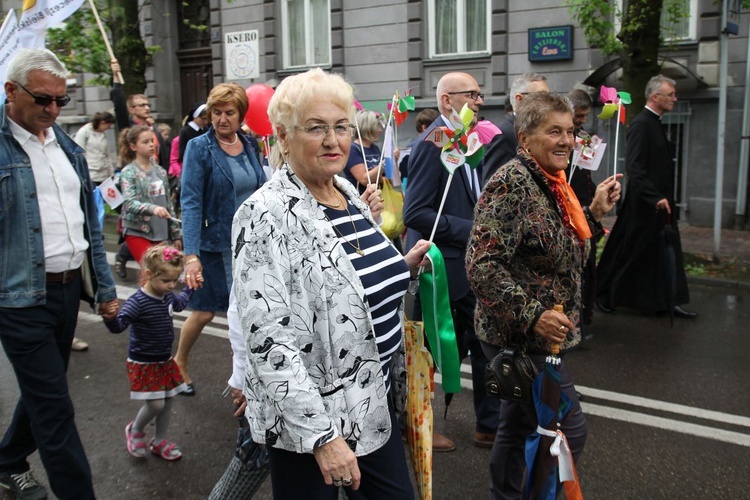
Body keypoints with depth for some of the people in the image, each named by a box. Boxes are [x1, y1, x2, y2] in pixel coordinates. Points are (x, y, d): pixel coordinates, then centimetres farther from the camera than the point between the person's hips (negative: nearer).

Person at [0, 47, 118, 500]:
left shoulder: (66, 145, 11)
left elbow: (90, 220, 15)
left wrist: (105, 286, 14)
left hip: (69, 288, 7)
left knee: (44, 391, 22)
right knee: (55, 409, -1)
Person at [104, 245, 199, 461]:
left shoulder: (168, 296, -1)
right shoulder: (138, 302, -24)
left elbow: (179, 303, 24)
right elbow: (119, 325, -34)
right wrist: (110, 317, -54)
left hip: (165, 360, 7)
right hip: (143, 363, -7)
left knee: (167, 401, 13)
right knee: (155, 404, -9)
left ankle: (159, 441, 33)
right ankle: (135, 430, 23)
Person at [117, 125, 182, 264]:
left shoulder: (160, 171, 10)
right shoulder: (128, 172, -5)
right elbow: (129, 203, -19)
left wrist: (176, 234, 12)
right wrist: (152, 208, -38)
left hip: (161, 233, 5)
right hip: (138, 233, -5)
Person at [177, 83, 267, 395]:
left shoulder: (249, 146, 5)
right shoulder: (199, 147, -10)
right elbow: (191, 202, -17)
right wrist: (191, 254, -25)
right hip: (215, 244, -4)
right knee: (205, 311, 8)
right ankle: (179, 363, 36)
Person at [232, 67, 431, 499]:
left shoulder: (351, 194, 4)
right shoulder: (267, 216, -19)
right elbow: (270, 341, -24)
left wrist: (406, 267, 2)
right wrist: (322, 436, -24)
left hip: (376, 403, 8)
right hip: (307, 419, -7)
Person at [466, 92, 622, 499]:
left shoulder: (551, 182, 9)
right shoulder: (512, 183, -19)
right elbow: (482, 266, -26)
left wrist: (594, 212, 9)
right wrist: (532, 316, -27)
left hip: (534, 336, 9)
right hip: (519, 337, -9)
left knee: (518, 425, 20)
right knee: (569, 431, -3)